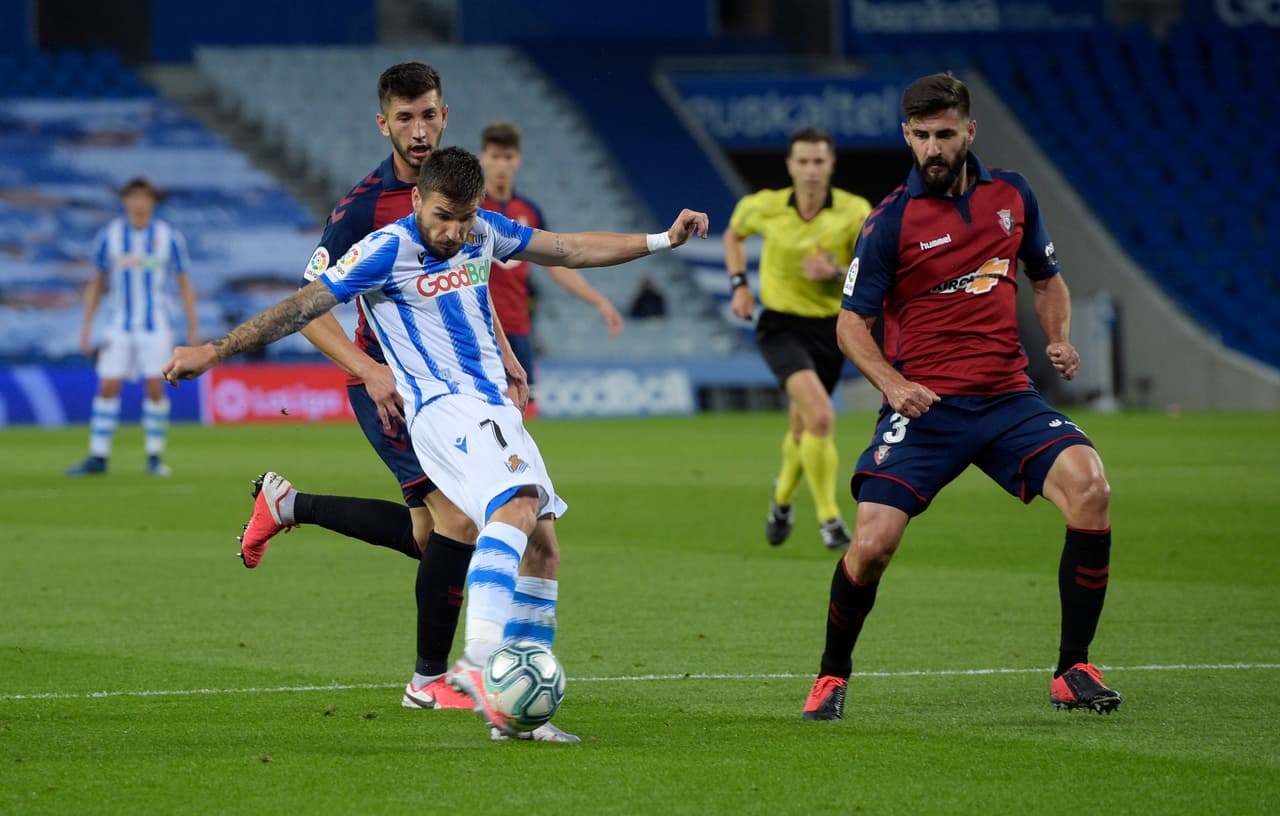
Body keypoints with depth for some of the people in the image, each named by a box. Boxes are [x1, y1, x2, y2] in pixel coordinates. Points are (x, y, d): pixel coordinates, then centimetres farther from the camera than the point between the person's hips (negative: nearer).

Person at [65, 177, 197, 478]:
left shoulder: (169, 237, -4)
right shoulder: (109, 235, 0)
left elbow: (184, 284, 3)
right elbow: (98, 282, 9)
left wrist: (193, 327, -1)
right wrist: (87, 325, 5)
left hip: (156, 326, -1)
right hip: (119, 326, 1)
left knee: (155, 388, -6)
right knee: (108, 388, -3)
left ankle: (155, 457, 5)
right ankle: (98, 458, 3)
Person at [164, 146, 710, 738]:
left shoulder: (483, 233, 10)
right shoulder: (390, 249, -9)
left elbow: (569, 249, 23)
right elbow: (303, 306, -7)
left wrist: (661, 240, 21)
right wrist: (213, 350, -7)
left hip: (495, 410, 8)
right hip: (444, 408, -8)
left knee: (543, 547, 0)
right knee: (518, 505, -31)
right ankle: (478, 662, -46)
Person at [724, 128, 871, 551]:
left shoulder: (855, 211, -11)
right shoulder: (765, 207, -9)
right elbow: (734, 233, 14)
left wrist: (836, 274, -27)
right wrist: (739, 285, 3)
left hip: (829, 328, 2)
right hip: (781, 326, -2)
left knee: (802, 428, 16)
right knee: (821, 417, -24)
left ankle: (783, 496, 49)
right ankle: (829, 518, -13)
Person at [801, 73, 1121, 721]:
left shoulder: (1011, 195, 9)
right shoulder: (892, 219, -3)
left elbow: (1047, 278, 24)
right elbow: (852, 321, -2)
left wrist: (1060, 339, 4)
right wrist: (892, 383, -19)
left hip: (1009, 399, 3)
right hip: (923, 404, -3)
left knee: (1089, 489, -22)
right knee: (873, 543, -18)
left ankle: (1073, 672, -10)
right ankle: (832, 675, 11)